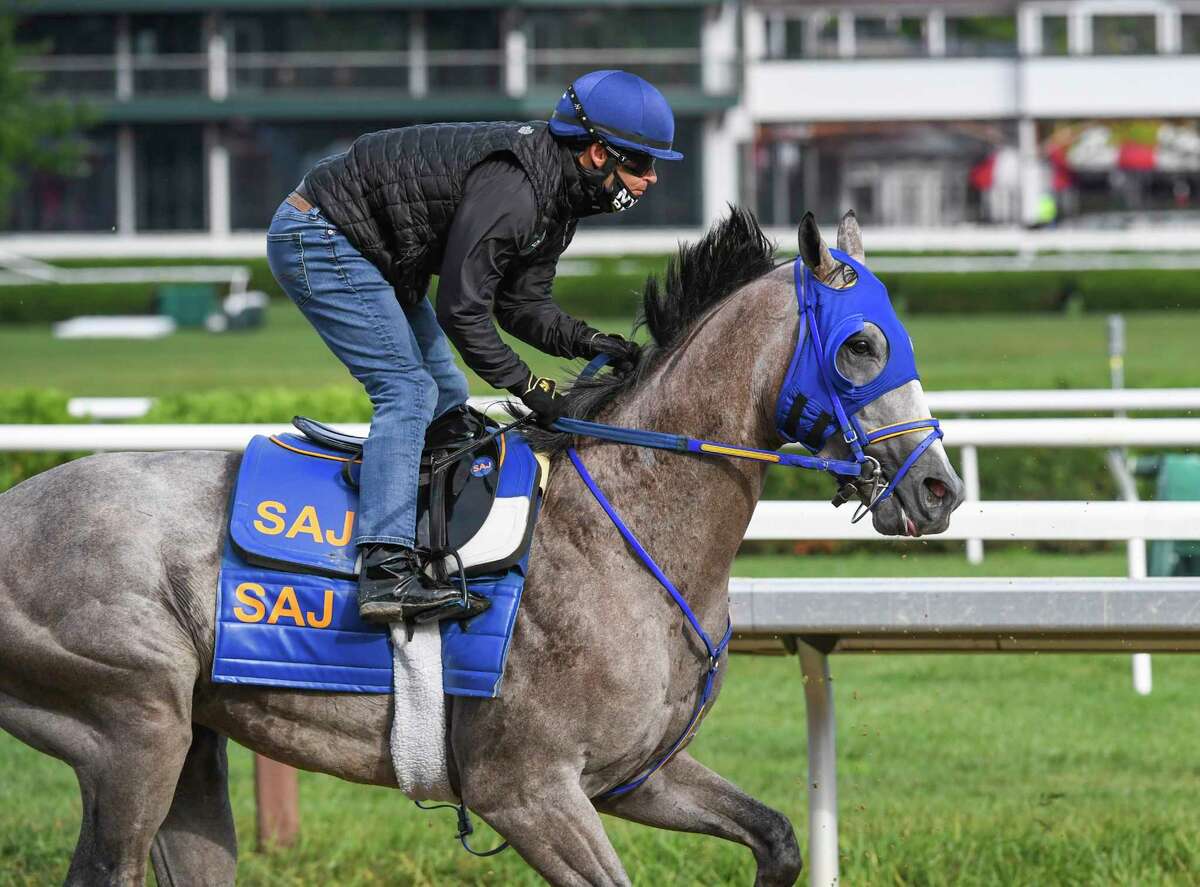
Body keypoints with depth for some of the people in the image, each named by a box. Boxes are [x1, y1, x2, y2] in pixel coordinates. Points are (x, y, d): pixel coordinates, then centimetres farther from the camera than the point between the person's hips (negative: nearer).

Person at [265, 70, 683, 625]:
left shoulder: (557, 198, 4)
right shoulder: (512, 188, -29)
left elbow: (521, 305, 7)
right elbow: (461, 310, -27)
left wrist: (590, 343, -9)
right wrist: (527, 387, -22)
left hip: (373, 256, 11)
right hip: (319, 240, -11)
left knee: (447, 400, 12)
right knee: (408, 390, -20)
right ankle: (387, 571, -30)